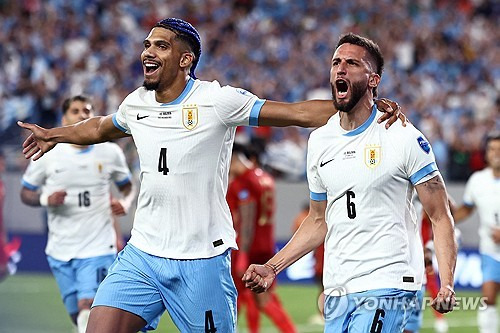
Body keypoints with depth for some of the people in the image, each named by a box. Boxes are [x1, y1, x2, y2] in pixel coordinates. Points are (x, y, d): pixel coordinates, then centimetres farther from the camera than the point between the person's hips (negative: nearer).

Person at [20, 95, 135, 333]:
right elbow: (25, 193, 7)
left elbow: (127, 186, 16)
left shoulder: (110, 152, 1)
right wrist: (45, 199, -14)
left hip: (98, 248, -2)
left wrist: (125, 203, -6)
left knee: (87, 307, -20)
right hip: (60, 249, 2)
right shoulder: (47, 154, -1)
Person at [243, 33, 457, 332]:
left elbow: (440, 216, -5)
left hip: (386, 286, -6)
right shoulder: (320, 142, 12)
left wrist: (446, 284, -17)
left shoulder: (404, 138, -6)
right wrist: (272, 268, 12)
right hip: (337, 290, 6)